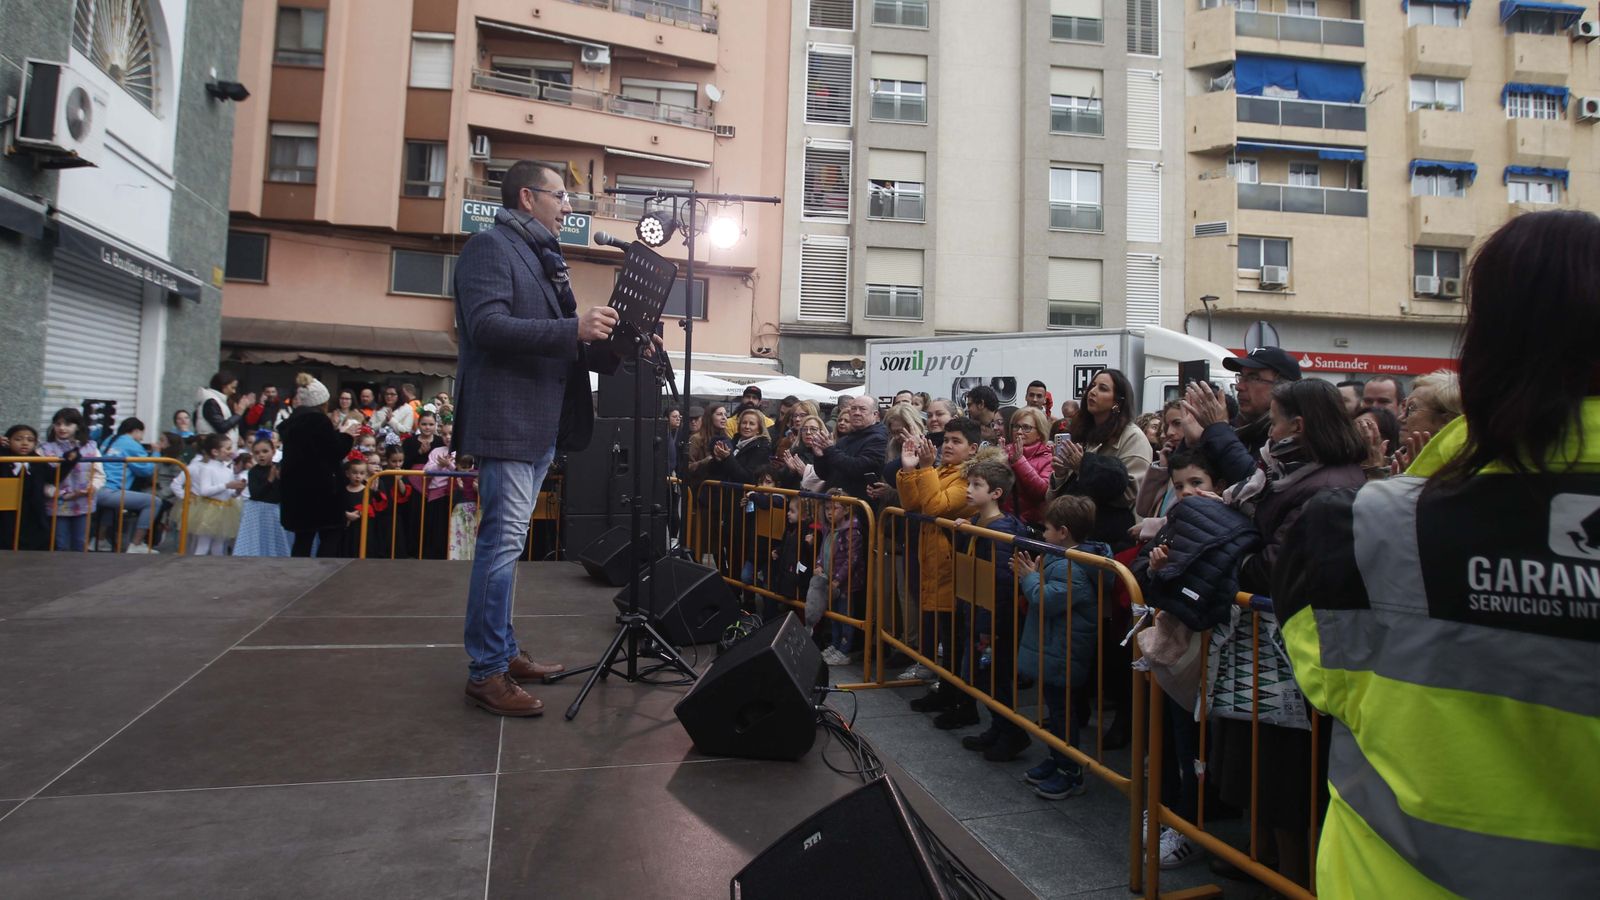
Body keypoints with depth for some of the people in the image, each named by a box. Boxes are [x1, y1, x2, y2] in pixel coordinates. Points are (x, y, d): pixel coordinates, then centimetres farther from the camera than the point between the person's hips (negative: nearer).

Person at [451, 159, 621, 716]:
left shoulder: (543, 256, 22)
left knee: (506, 540, 14)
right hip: (505, 418, -9)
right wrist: (573, 329, -25)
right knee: (503, 540, -9)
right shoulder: (490, 247, -6)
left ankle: (503, 651, 23)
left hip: (540, 424, 10)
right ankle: (486, 671, -2)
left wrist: (610, 349, 7)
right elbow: (486, 325, -21)